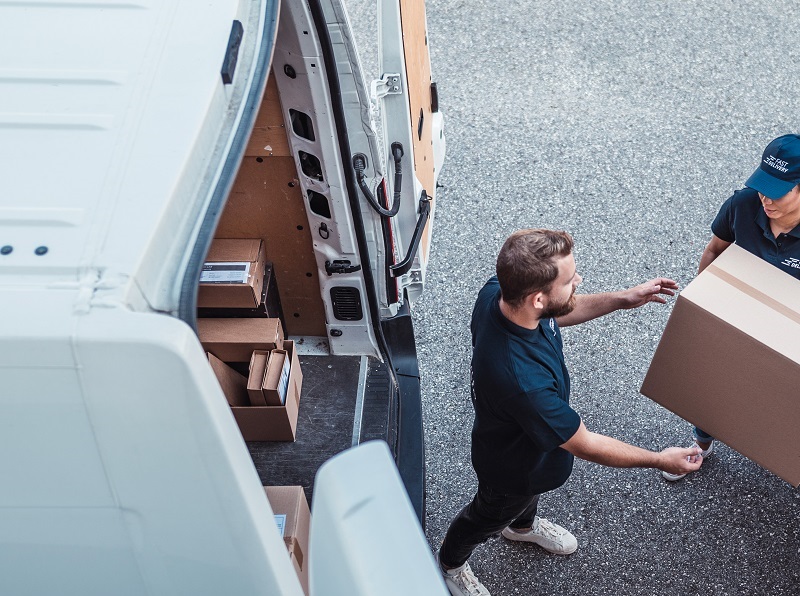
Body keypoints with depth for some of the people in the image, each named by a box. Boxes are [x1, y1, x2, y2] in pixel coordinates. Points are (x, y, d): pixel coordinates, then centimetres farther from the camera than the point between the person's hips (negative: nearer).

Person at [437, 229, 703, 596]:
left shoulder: (497, 292, -28)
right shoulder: (522, 380, -50)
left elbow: (555, 315, -2)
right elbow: (584, 445, -32)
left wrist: (621, 300, -9)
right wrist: (659, 460, -20)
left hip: (531, 433, 6)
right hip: (512, 468, -6)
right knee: (488, 517, 27)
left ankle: (523, 525, 72)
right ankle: (450, 564, 59)